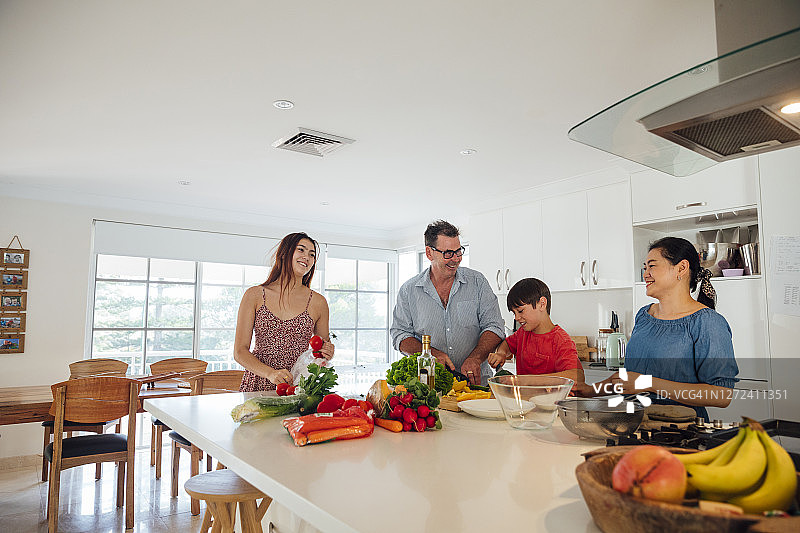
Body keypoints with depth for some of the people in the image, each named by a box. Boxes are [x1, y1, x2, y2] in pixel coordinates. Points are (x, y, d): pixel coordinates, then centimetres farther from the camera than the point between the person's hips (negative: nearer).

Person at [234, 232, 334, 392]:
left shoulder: (318, 302, 7)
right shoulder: (254, 295, 5)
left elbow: (323, 350, 20)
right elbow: (240, 351, 2)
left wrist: (327, 354, -4)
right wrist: (270, 373, -14)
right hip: (259, 386, -1)